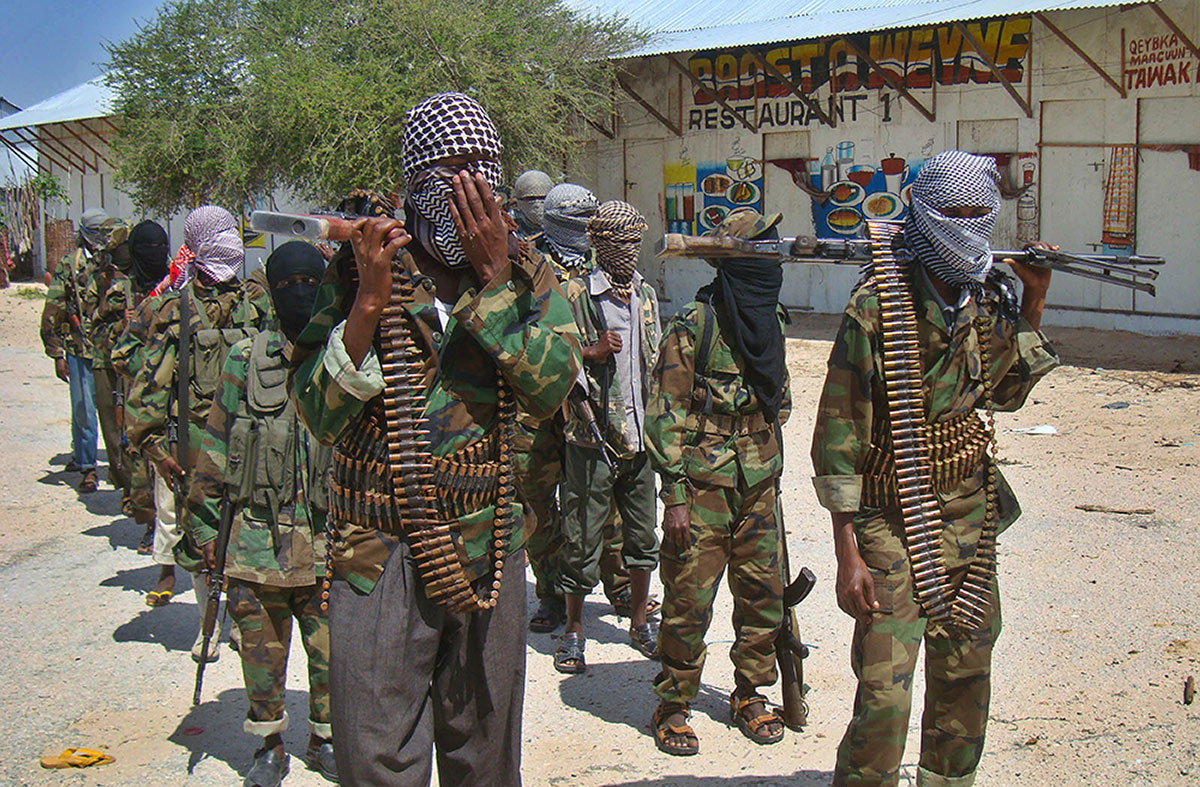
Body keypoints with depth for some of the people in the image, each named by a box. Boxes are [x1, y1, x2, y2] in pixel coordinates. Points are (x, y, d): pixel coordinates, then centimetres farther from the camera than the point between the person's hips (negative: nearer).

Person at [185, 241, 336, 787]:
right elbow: (216, 446, 6)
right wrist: (203, 523, 4)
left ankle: (325, 738, 29)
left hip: (329, 542, 0)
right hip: (257, 539, 0)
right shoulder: (246, 361, 2)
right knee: (262, 653, 10)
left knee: (331, 651, 8)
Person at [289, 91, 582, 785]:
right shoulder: (362, 269, -1)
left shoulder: (529, 276, 4)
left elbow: (550, 387, -13)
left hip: (489, 556, 2)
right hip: (380, 554, -2)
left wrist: (494, 278, -15)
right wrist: (370, 300, -19)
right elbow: (321, 413, -9)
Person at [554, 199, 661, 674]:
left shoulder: (647, 295, 11)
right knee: (583, 538, 3)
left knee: (643, 535, 13)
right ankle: (574, 631, 19)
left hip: (640, 437, 6)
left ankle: (640, 622, 30)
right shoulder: (574, 296, -8)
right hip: (593, 438, -5)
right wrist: (591, 353, -21)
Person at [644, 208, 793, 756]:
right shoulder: (693, 327, -12)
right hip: (705, 487, -6)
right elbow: (666, 417, -12)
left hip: (760, 486, 6)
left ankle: (749, 696, 29)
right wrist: (675, 496, -15)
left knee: (764, 595, 11)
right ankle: (672, 706, 16)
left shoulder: (771, 320, 9)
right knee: (690, 600, 0)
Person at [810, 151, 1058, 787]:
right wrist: (848, 553, -17)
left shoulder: (991, 298, 4)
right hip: (892, 513, -6)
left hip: (970, 511, 6)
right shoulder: (878, 303, -15)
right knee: (885, 693, -9)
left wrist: (1033, 306, 5)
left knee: (966, 675, 17)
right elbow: (839, 428, -14)